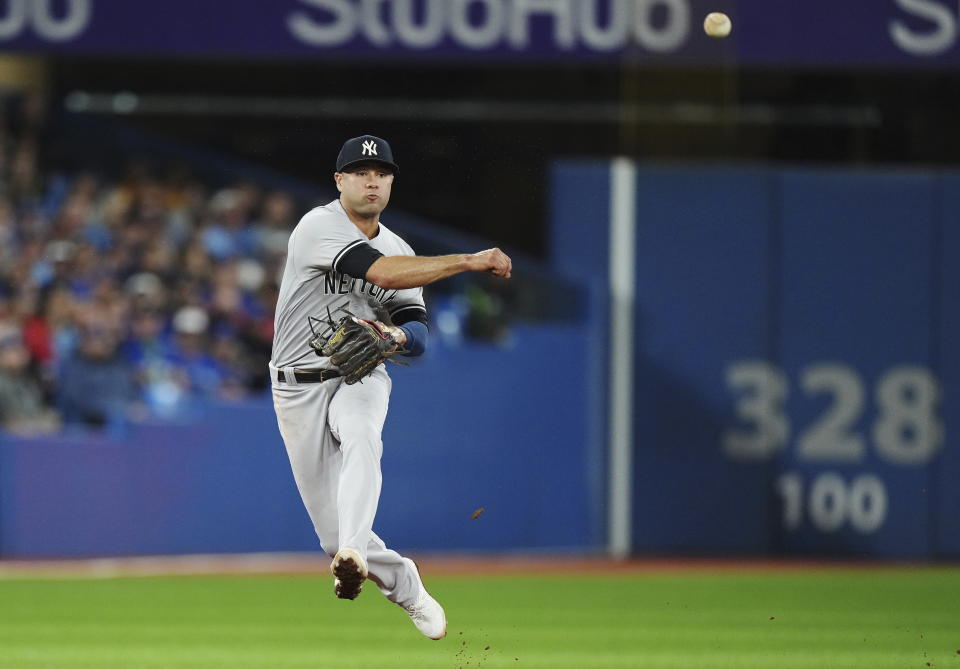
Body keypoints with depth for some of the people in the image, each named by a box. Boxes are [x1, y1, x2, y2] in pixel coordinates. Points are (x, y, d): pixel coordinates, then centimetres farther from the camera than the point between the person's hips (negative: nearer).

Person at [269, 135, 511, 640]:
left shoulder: (400, 250, 9)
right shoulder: (319, 227, -12)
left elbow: (418, 335, 7)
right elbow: (381, 273, -26)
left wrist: (396, 335, -18)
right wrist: (469, 262, -28)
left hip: (360, 378, 2)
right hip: (300, 387, -2)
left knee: (360, 437, -35)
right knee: (332, 526, -3)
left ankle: (352, 556, -53)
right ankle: (407, 588, 20)